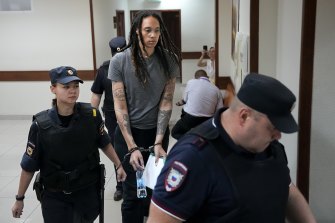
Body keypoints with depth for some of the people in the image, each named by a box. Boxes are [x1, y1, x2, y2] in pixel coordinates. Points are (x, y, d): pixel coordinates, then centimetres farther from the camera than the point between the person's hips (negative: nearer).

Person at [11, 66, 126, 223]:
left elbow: (104, 143, 7)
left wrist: (118, 165, 9)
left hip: (88, 191, 2)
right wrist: (19, 199, 1)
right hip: (54, 196, -2)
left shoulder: (91, 115, -12)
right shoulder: (41, 125, -17)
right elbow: (29, 166, -7)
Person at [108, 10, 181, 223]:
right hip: (128, 132, -2)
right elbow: (120, 107, -12)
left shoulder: (168, 60, -7)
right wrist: (132, 147, -18)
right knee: (133, 191, 3)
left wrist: (158, 142, -15)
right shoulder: (120, 61, -12)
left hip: (158, 131, 2)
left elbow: (166, 103, -7)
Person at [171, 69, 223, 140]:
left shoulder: (191, 82, -4)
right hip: (207, 122, 4)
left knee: (174, 132, 20)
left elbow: (185, 99, 5)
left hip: (189, 119, -4)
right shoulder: (217, 90, 1)